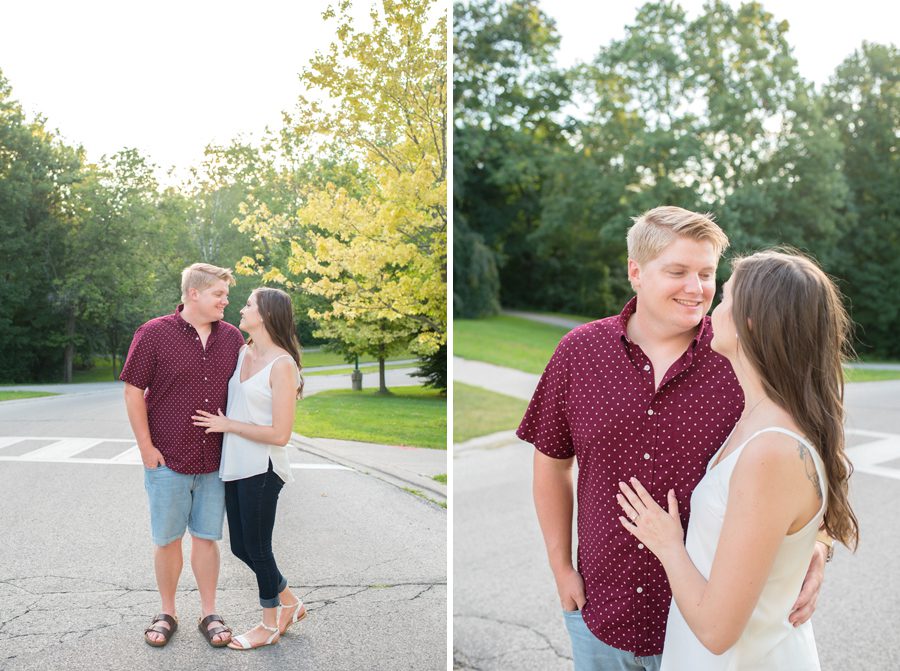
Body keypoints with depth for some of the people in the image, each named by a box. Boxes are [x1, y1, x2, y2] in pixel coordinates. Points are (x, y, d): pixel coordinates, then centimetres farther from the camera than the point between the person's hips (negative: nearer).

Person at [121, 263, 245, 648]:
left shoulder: (232, 338, 4)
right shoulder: (154, 334, -7)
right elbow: (133, 391, -5)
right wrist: (146, 447, -7)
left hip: (215, 461, 3)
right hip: (167, 459, -2)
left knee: (206, 537, 10)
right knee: (167, 539, 9)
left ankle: (209, 614, 22)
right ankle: (167, 614, 25)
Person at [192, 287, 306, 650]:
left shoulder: (282, 365, -16)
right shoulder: (242, 353, 7)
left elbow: (280, 434, -19)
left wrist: (228, 425, -13)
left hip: (261, 469, -8)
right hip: (235, 467, 8)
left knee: (257, 548, 6)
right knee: (241, 547, 16)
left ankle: (270, 626, 27)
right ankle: (290, 603, 37)